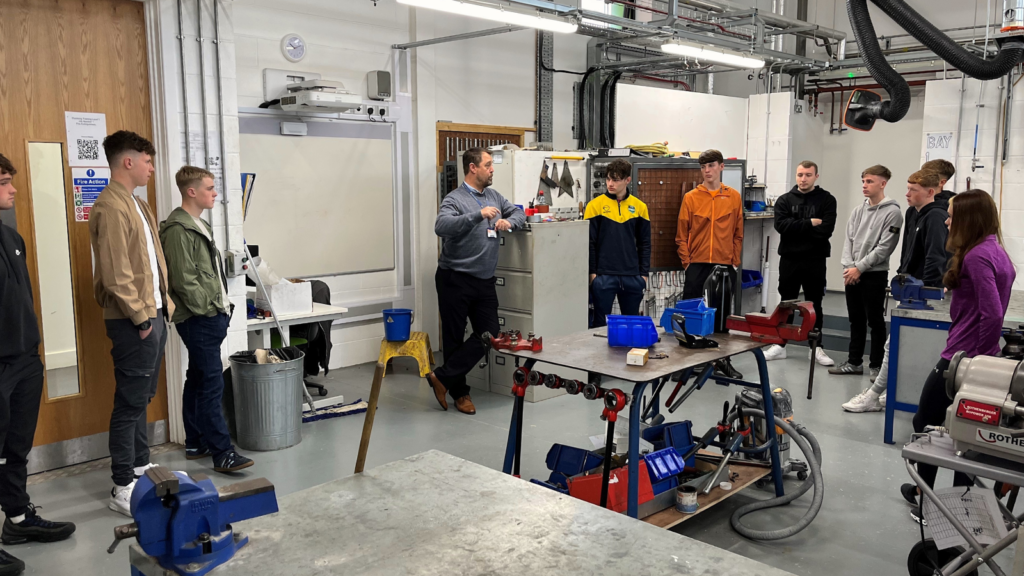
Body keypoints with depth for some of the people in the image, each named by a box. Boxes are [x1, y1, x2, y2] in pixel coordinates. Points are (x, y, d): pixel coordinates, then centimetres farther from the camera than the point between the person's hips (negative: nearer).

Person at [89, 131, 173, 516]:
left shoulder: (137, 204, 16)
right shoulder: (111, 207, -15)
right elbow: (115, 273, -21)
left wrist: (164, 301, 12)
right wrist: (139, 316, -16)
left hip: (153, 315, 10)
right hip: (133, 322, -10)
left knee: (141, 398, 18)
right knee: (130, 403, -3)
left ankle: (141, 466, 31)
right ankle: (123, 489, 5)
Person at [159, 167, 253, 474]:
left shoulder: (199, 226, 18)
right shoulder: (178, 229, -14)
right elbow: (184, 280, -19)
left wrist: (220, 308, 15)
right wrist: (209, 308, -14)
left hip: (210, 318, 10)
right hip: (198, 321, -10)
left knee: (198, 380, 15)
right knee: (212, 384, -9)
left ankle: (195, 443, 24)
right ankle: (222, 452, -7)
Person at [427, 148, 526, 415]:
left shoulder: (494, 196, 12)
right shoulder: (454, 199, -10)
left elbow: (519, 213, 20)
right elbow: (441, 226, -27)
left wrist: (509, 221, -4)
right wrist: (478, 215, -33)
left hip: (484, 280, 7)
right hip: (455, 280, -6)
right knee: (454, 338, 4)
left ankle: (443, 377, 10)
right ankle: (459, 392, 19)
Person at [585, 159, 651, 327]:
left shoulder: (639, 207, 6)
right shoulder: (595, 205, -2)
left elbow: (644, 244, 10)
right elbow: (589, 242, -1)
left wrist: (644, 273, 4)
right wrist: (592, 272, -6)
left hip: (632, 277, 3)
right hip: (603, 276, -3)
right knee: (601, 323, 3)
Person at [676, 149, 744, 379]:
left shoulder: (734, 197, 4)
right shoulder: (691, 198, 1)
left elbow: (738, 233, 7)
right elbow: (682, 235, 1)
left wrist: (735, 261, 3)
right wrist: (686, 262, -4)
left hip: (724, 265, 1)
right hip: (697, 265, -1)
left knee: (722, 313, 10)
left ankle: (723, 360, 21)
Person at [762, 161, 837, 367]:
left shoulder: (826, 200, -1)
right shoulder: (784, 200, 4)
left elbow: (825, 230, -15)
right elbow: (781, 225, -12)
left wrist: (795, 229, -12)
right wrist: (809, 224, -16)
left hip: (815, 261, -1)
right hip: (789, 259, 2)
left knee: (814, 305, 8)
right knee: (786, 303, 10)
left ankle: (816, 347, 18)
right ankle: (779, 345, 18)